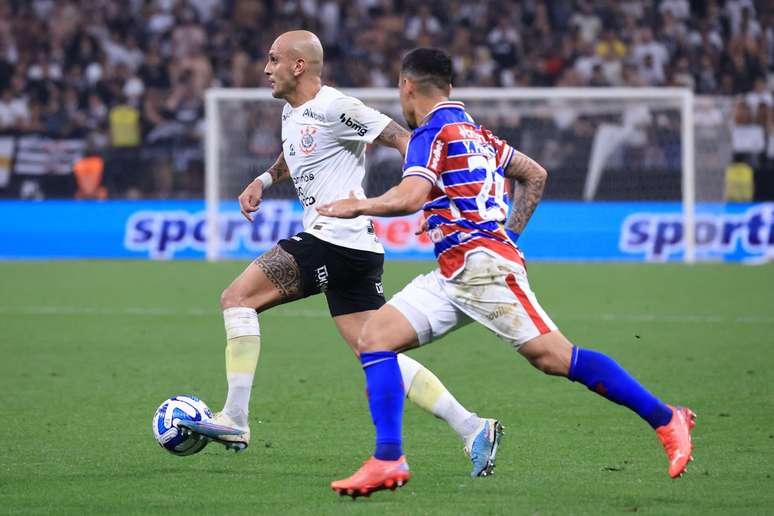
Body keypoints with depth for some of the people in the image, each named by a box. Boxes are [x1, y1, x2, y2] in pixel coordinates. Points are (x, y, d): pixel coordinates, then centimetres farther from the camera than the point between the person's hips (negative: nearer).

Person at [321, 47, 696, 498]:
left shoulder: (435, 132, -7)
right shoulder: (473, 131, 21)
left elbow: (409, 198, -22)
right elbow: (535, 175, 29)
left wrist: (357, 206, -6)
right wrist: (510, 234, 28)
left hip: (483, 265, -10)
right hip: (452, 275, 10)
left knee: (553, 357, -12)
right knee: (376, 336, -1)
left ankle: (666, 420, -5)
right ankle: (388, 460, -9)